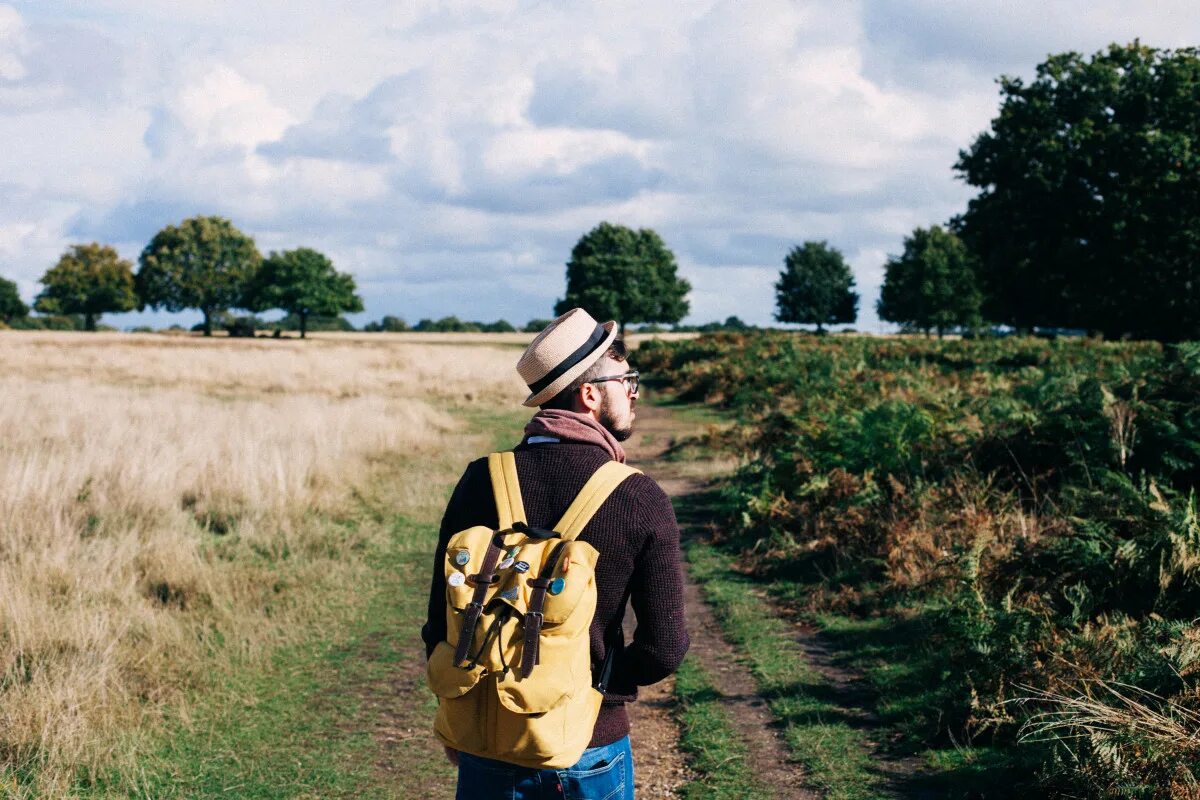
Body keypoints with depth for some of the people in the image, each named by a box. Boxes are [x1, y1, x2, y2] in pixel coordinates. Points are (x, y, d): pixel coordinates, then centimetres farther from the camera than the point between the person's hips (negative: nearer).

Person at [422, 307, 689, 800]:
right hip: (593, 752, -2)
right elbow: (665, 646, -11)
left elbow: (442, 618, -3)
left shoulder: (482, 481, -7)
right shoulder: (642, 501, -12)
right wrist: (601, 688, 9)